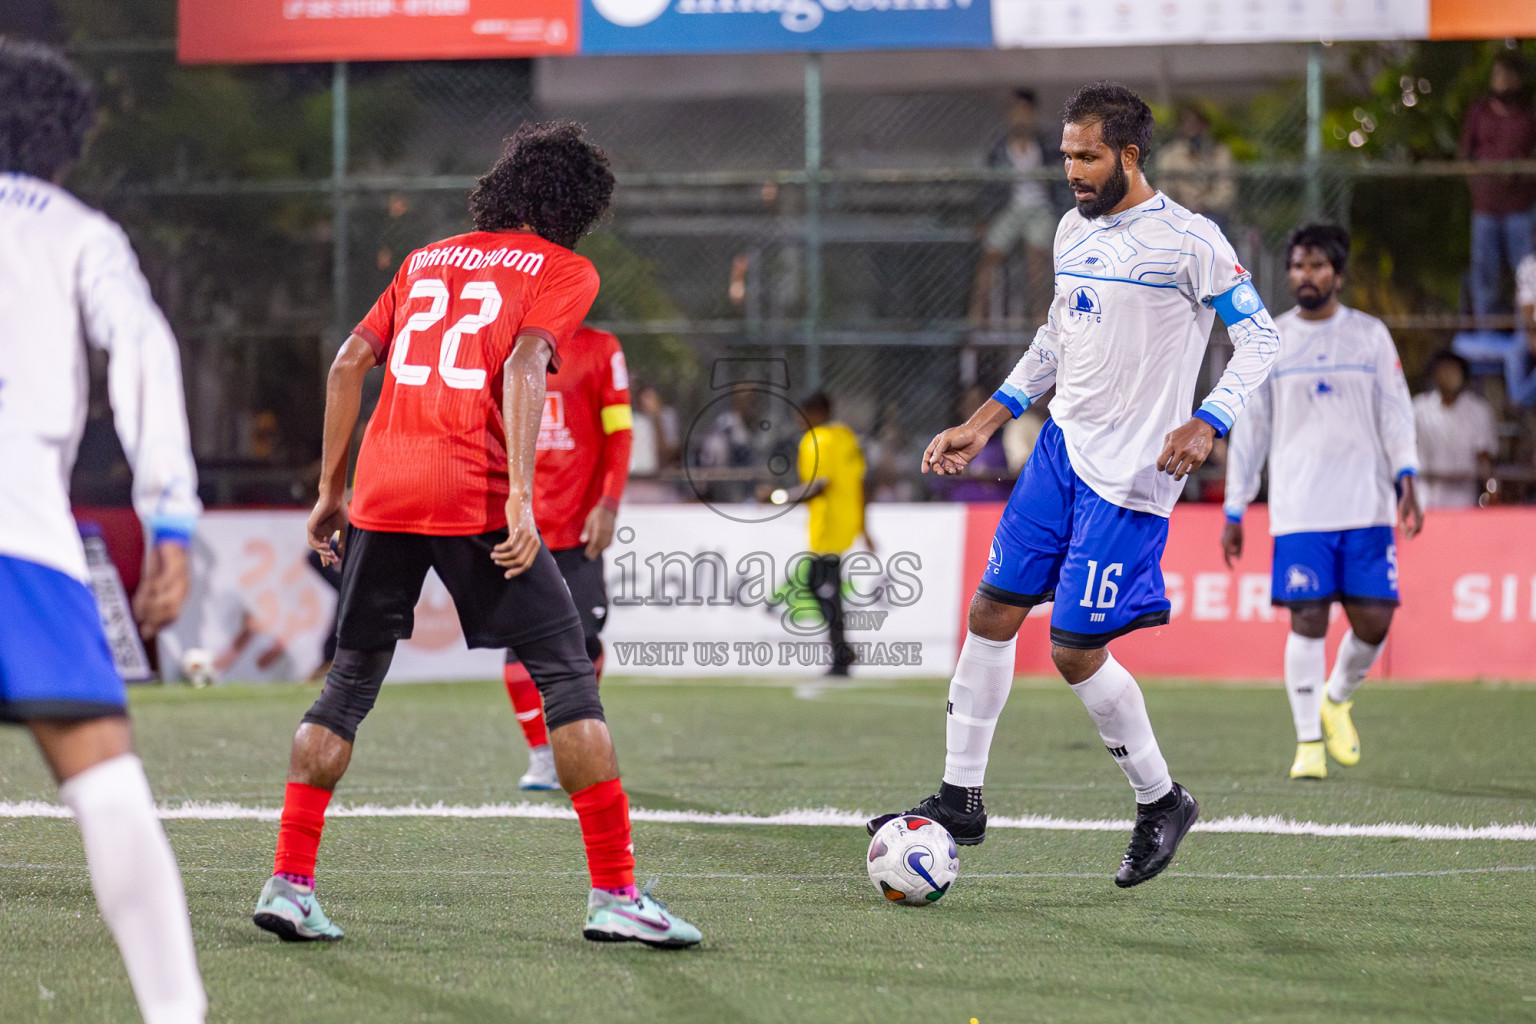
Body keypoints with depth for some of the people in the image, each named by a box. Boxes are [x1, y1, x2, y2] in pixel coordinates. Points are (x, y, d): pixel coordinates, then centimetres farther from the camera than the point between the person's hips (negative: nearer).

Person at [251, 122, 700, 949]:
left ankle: (288, 883, 9)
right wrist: (520, 499, -18)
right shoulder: (563, 270, 7)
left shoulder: (427, 259, 23)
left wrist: (330, 492, 20)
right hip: (471, 497, -5)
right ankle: (614, 894, -3)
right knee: (566, 674, 1)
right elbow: (524, 366, -11)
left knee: (350, 683, 15)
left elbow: (348, 364, 16)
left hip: (380, 492, 5)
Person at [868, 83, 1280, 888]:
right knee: (991, 611, 5)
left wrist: (1207, 424, -25)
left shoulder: (1187, 241, -12)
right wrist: (981, 426, 19)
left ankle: (1161, 803, 13)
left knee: (1075, 651, -7)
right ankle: (959, 799, 16)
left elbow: (1259, 337, -11)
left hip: (1128, 476, -8)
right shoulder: (1073, 230, 11)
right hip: (1061, 447, 8)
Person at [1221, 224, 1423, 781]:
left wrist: (1406, 480, -9)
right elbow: (1248, 430, 10)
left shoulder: (1371, 335, 8)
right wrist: (1234, 513, 8)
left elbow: (1396, 413, 6)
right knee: (1307, 621, -8)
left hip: (1367, 507, 1)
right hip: (1298, 509, -1)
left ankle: (1338, 700, 27)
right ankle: (1308, 742, 0)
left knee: (1373, 621, -3)